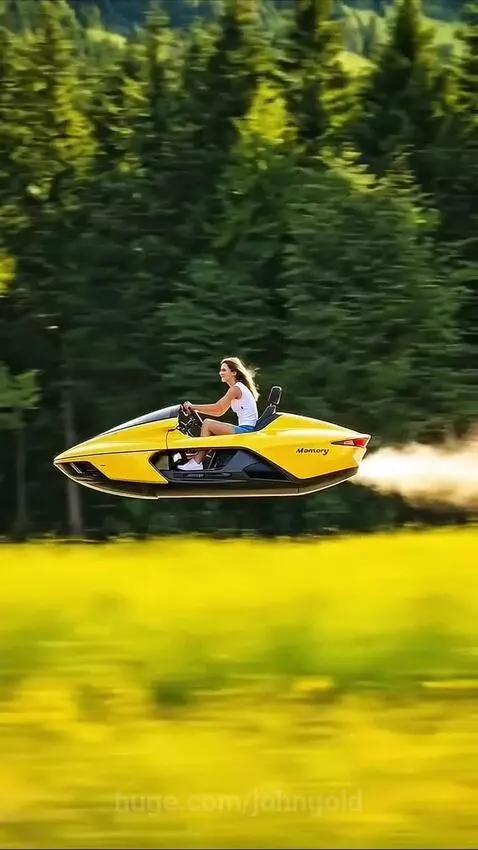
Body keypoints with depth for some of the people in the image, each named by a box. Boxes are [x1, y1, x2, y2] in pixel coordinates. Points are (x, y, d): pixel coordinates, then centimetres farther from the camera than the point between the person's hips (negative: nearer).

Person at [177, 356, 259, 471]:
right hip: (246, 430, 10)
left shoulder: (236, 389, -11)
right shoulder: (239, 387, 19)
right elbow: (219, 412, 19)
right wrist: (195, 409, 14)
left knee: (207, 424, -12)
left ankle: (196, 463, -9)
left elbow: (217, 408, -14)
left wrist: (192, 407, -6)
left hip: (246, 430, -10)